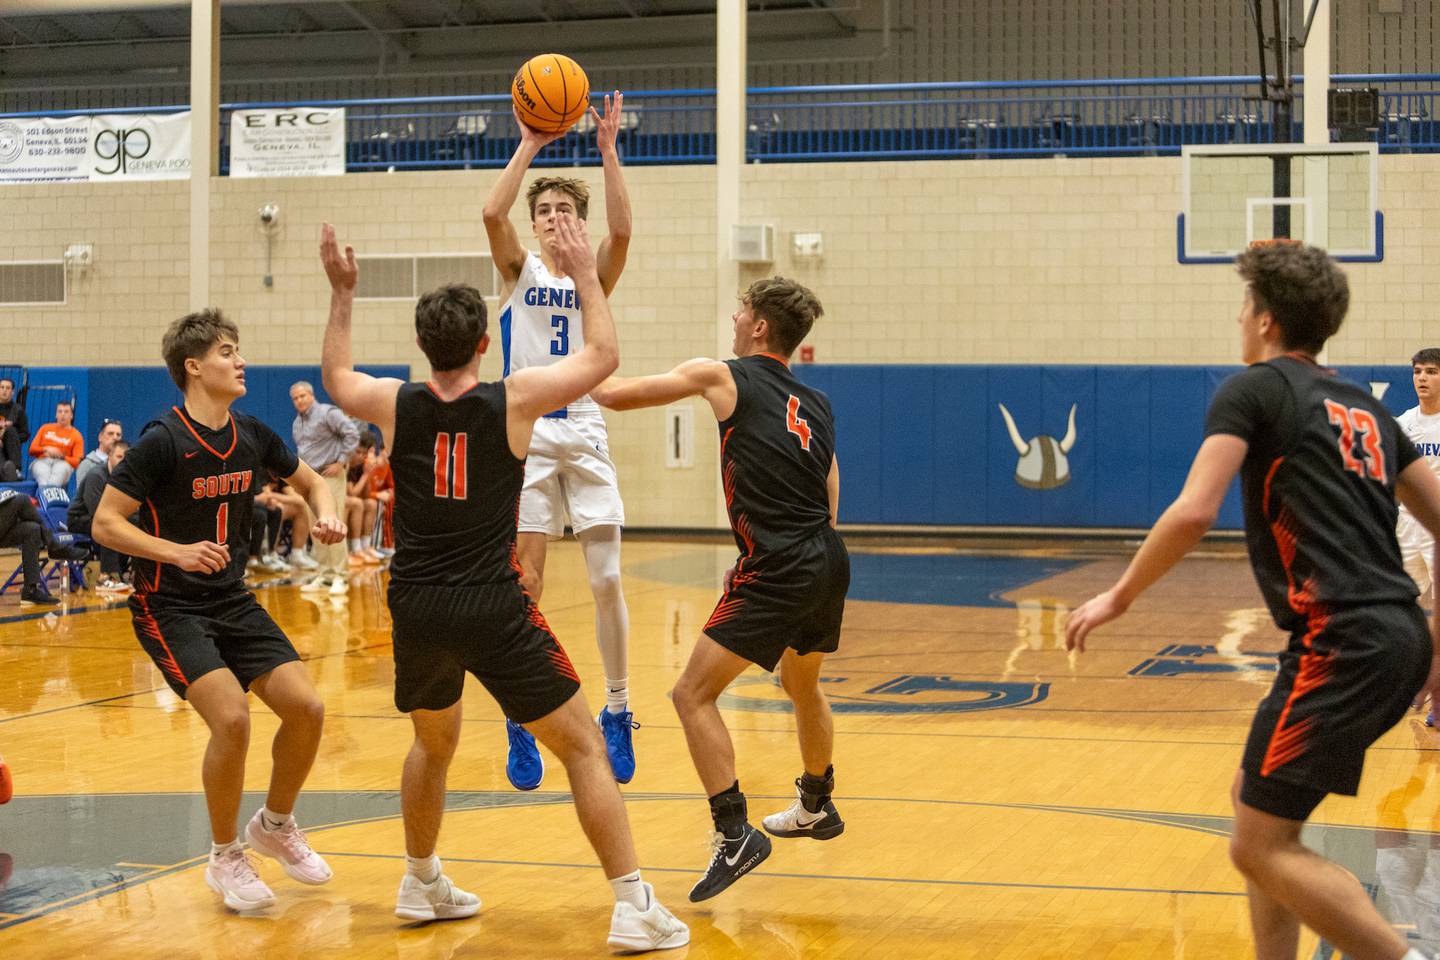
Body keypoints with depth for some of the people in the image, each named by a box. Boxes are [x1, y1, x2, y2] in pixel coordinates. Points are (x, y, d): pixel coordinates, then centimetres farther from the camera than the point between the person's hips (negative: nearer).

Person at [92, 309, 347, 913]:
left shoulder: (253, 437, 2)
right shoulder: (163, 442, -16)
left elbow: (311, 482, 18)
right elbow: (105, 524, -16)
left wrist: (326, 515, -4)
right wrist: (177, 552, -28)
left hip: (234, 602, 6)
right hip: (170, 608, -6)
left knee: (306, 708, -5)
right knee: (232, 717, -23)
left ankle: (275, 824, 22)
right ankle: (225, 858, -1)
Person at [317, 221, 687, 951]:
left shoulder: (394, 405, 1)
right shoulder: (513, 400, -7)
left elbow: (335, 379, 25)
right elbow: (602, 355, 7)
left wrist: (342, 294, 31)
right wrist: (585, 273, 15)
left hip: (416, 610, 4)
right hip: (492, 609, -4)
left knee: (434, 743, 29)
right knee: (582, 747, 3)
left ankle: (422, 885, 39)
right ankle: (634, 909, -3)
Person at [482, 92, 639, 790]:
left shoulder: (593, 277, 7)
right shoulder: (519, 271, 6)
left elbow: (622, 230, -14)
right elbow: (492, 214, -13)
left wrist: (608, 150, -17)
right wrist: (529, 146, -14)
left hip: (584, 434, 1)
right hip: (528, 435, -1)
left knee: (607, 580, -3)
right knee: (525, 584, -1)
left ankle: (617, 714, 8)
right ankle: (521, 725, 8)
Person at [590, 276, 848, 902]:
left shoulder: (724, 377, -3)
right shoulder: (816, 405, 15)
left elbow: (616, 395, -1)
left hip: (777, 571, -8)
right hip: (829, 564, 8)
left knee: (693, 694, -2)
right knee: (802, 683, 30)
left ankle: (735, 836, -9)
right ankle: (816, 808, 48)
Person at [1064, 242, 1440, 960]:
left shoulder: (1254, 389, -1)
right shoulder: (1364, 408, 21)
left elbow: (1193, 513, -13)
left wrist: (1119, 597, -1)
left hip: (1343, 644, -9)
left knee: (1262, 847, -4)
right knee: (1256, 799, 21)